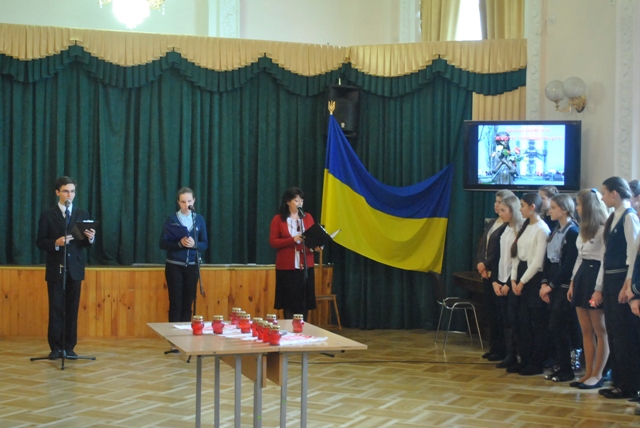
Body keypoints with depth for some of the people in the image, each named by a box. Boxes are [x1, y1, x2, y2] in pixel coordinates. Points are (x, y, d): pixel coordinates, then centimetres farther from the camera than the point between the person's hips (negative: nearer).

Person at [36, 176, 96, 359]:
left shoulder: (82, 214, 8)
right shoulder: (48, 215, 1)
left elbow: (86, 244, 5)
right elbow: (40, 242, -2)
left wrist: (90, 238, -18)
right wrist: (56, 243, -20)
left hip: (75, 268, 2)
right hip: (56, 269, -2)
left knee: (72, 309, 4)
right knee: (56, 309, 0)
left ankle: (69, 347, 10)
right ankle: (56, 347, 6)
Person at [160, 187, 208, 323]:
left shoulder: (199, 219, 5)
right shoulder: (171, 219, -2)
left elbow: (205, 244, 5)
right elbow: (163, 243, -5)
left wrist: (194, 244, -16)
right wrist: (179, 243, -21)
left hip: (192, 266, 2)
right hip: (174, 266, -2)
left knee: (188, 303, 4)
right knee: (175, 303, -3)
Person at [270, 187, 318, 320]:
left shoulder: (307, 217, 8)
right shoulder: (278, 219, -1)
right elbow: (273, 242, -5)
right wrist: (292, 240, -18)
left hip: (305, 266, 3)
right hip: (286, 267, -2)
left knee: (304, 300, 2)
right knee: (288, 300, -1)